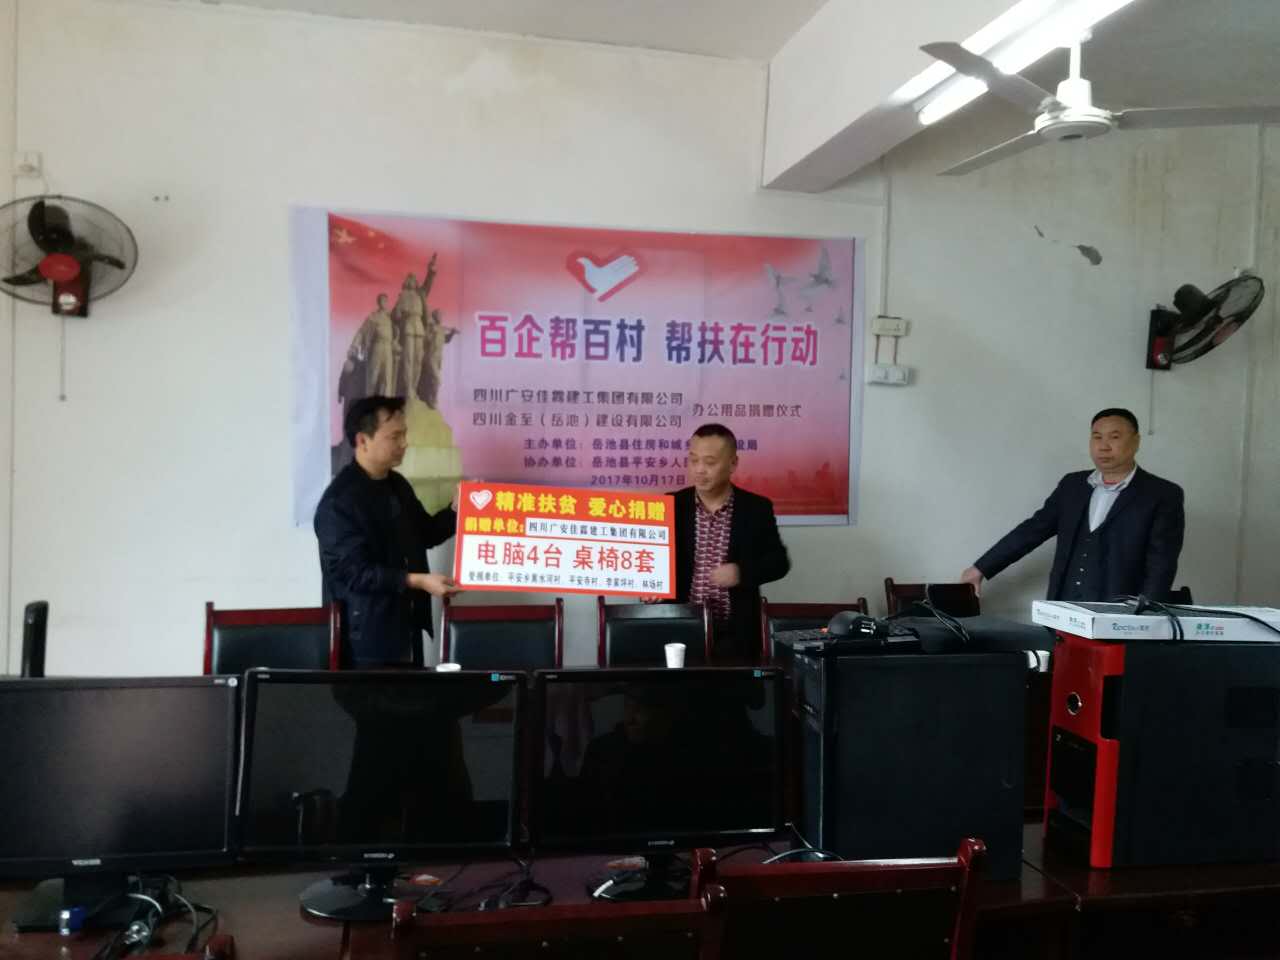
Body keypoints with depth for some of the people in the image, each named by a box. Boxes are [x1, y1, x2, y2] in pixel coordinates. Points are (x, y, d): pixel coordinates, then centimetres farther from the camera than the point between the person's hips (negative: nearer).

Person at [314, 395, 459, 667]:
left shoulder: (397, 485, 8)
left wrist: (456, 509, 2)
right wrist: (418, 581, -28)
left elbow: (423, 534, 19)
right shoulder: (339, 501, -18)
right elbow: (354, 572, -22)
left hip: (406, 629, 8)